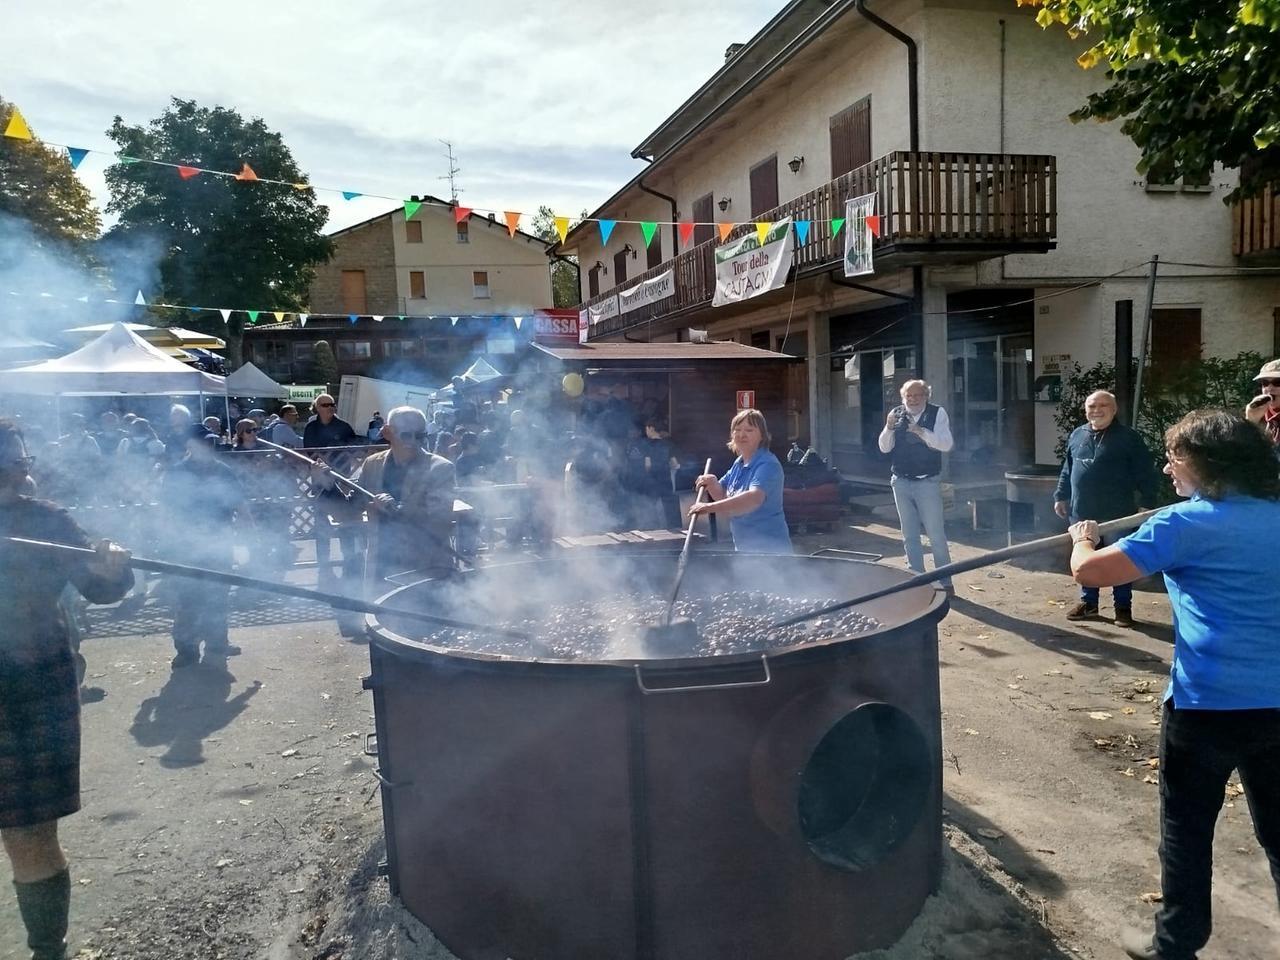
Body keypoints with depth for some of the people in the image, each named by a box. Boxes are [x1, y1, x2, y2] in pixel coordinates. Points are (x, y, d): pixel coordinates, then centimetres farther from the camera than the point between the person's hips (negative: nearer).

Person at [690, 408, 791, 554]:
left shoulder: (768, 465, -19)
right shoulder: (738, 464, 10)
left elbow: (754, 498, -35)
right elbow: (723, 495, 16)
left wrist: (710, 507, -42)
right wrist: (712, 484, -8)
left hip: (768, 549, -9)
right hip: (743, 547, 9)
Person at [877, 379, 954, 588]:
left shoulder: (938, 414, -5)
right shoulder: (896, 414, 3)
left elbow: (946, 444, -15)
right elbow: (884, 447, 1)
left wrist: (921, 431, -27)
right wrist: (889, 427, -17)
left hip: (928, 482, -4)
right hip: (901, 482, 4)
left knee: (936, 534, -1)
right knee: (909, 536, 12)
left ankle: (945, 581, 10)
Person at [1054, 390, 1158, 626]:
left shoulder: (1128, 437, -5)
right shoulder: (1076, 435, 9)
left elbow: (1144, 473, -6)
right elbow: (1067, 470, 17)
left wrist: (1148, 502, -9)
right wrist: (1061, 496, 13)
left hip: (1116, 513, -4)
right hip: (1082, 512, 4)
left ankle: (1123, 607, 16)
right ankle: (1088, 602, 25)